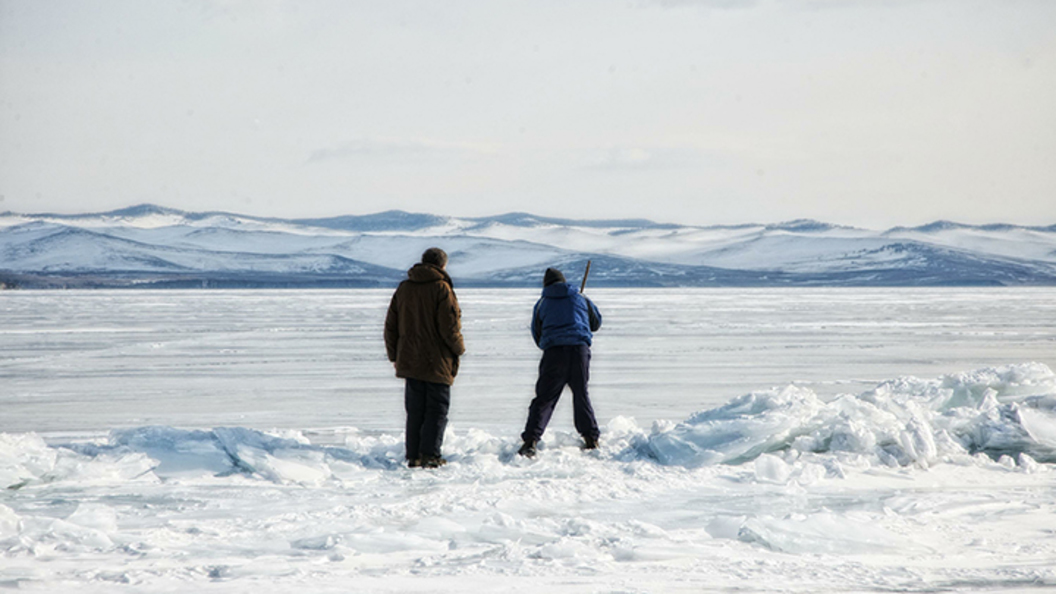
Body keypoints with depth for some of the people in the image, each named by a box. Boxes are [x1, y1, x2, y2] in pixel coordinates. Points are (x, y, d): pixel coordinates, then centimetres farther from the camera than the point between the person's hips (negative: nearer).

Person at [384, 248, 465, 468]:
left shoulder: (403, 288, 8)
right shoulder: (441, 288, -10)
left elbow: (390, 326, 10)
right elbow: (449, 326, -14)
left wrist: (394, 355, 18)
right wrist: (459, 348, 2)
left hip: (409, 361, 5)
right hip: (437, 362, -5)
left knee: (415, 411, 11)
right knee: (437, 409, 2)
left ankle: (413, 455, 10)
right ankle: (430, 453, -7)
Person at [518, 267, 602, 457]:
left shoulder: (542, 304, 12)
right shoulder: (580, 299, 16)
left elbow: (537, 336, 16)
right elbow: (596, 323, 28)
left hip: (553, 351, -1)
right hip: (580, 349, 1)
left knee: (544, 399, -2)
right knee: (581, 395, 17)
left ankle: (531, 440, -15)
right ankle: (591, 439, 17)